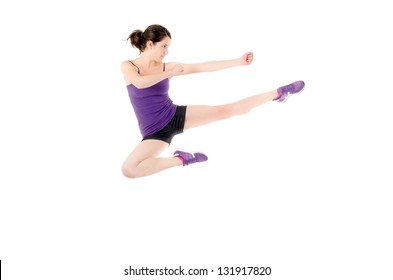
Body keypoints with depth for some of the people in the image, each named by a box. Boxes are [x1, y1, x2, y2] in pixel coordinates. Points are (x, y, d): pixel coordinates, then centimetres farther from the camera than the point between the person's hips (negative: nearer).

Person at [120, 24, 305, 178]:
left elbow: (203, 67, -1)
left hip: (176, 115, 3)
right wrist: (170, 73, -19)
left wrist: (239, 61, -5)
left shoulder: (166, 67, 2)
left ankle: (278, 93, 5)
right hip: (155, 131, -2)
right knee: (128, 169, -30)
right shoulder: (127, 66, -7)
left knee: (225, 110, -7)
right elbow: (139, 83, -31)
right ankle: (181, 159, -17)